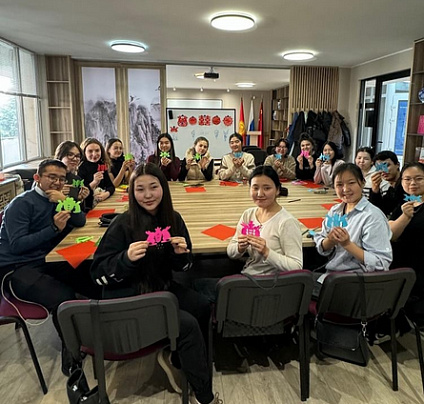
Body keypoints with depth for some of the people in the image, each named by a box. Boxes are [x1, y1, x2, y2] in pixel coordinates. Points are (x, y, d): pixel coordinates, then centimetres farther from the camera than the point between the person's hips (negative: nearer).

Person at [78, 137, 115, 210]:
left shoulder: (102, 166, 8)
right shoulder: (80, 168, -9)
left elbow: (111, 186, 5)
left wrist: (106, 194, -16)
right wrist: (94, 183, -27)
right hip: (87, 207, -5)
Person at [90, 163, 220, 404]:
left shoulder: (173, 219, -4)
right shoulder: (123, 225, -19)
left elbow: (181, 266, 5)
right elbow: (98, 274, -16)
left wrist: (181, 254, -18)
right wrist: (126, 258, -33)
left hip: (162, 290, 6)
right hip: (128, 300, -6)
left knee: (203, 308, -15)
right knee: (188, 324, -20)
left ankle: (173, 355, 13)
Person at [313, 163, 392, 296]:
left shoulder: (373, 216, -14)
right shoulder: (335, 211, 5)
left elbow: (381, 264, -18)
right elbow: (322, 249, 6)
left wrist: (348, 244, -25)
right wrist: (330, 240, -15)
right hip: (330, 273, 6)